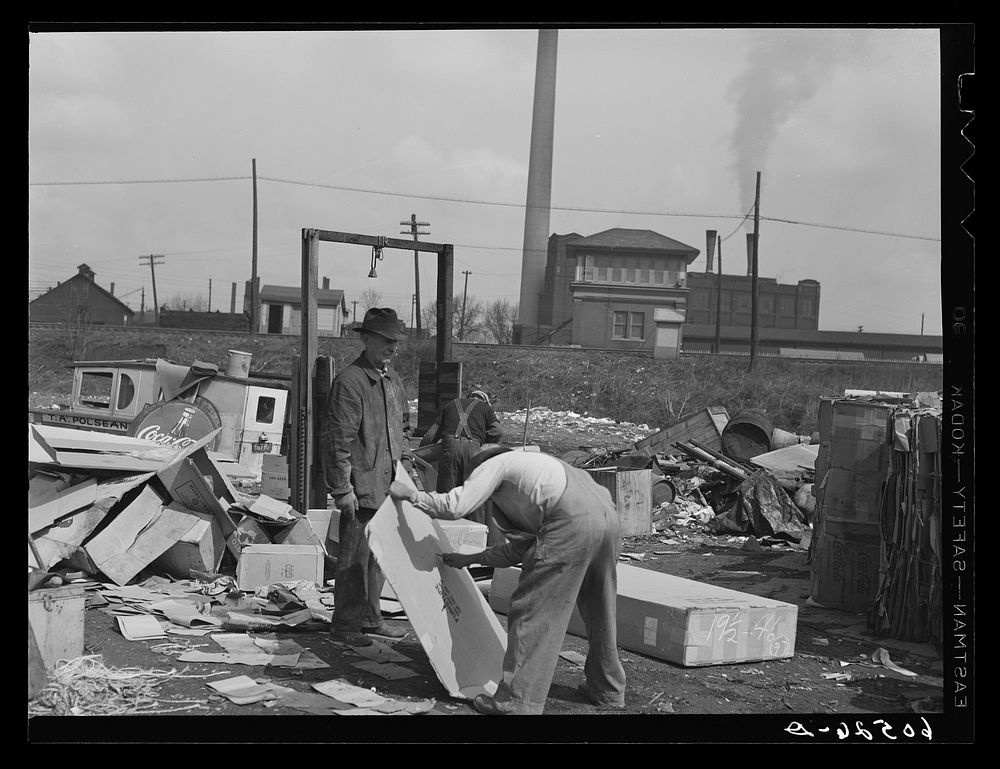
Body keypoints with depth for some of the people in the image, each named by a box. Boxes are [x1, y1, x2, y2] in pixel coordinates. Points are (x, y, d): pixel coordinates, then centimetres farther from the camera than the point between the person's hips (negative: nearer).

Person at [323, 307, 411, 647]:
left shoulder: (393, 379, 13)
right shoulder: (349, 382, -14)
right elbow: (337, 439, -16)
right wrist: (342, 489, -17)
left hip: (389, 485, 8)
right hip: (362, 487, -8)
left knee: (380, 555, 15)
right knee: (355, 557, 0)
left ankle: (369, 618, 27)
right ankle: (344, 625, 11)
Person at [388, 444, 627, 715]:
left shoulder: (495, 464, 16)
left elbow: (454, 507, 2)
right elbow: (520, 548, 36)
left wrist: (409, 494, 16)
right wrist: (471, 559, 41)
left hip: (571, 525, -9)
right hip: (607, 513, 9)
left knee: (533, 611, 1)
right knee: (599, 611, 23)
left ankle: (518, 701, 4)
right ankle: (607, 690, 37)